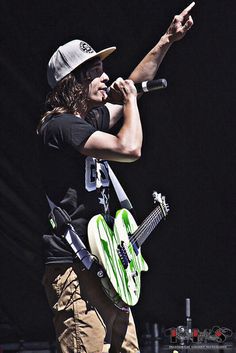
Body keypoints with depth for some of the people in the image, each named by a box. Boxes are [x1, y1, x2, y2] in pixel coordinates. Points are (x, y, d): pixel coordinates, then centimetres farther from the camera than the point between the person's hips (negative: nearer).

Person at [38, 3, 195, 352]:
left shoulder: (90, 119, 15)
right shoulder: (61, 125, -14)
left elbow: (134, 83, 30)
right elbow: (130, 148, -24)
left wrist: (167, 40, 28)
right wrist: (130, 102, -7)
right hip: (73, 268, -10)